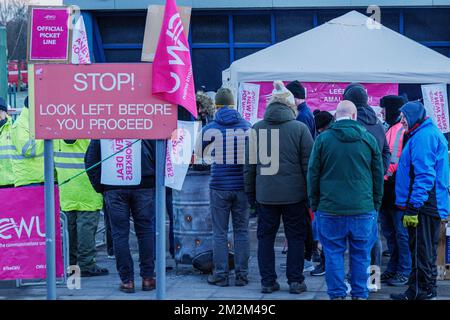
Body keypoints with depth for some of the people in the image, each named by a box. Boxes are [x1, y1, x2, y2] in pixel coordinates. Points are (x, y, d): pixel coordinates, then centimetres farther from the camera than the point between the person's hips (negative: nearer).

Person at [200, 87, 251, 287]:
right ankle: (241, 275, 9)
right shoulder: (247, 126, 1)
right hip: (242, 186, 2)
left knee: (219, 233, 5)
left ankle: (220, 275, 5)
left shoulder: (211, 128, -3)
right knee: (241, 231, 8)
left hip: (219, 186, -2)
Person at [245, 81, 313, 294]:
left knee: (265, 237, 10)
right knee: (296, 237, 8)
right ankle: (295, 281, 9)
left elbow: (249, 164, 7)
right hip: (294, 194, -2)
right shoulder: (299, 128, -5)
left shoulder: (256, 129, 3)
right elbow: (308, 164, -4)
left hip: (265, 194, 2)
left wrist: (250, 191, 16)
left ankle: (268, 281, 11)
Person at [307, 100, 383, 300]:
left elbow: (313, 174, 2)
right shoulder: (368, 139, 3)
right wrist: (376, 204, 16)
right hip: (363, 209, 1)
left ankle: (337, 295, 9)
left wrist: (314, 204, 10)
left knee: (334, 254, 7)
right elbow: (378, 175, 8)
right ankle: (360, 294, 14)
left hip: (330, 209, -1)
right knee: (361, 254, 9)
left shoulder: (323, 139, -1)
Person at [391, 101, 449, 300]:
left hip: (423, 203, -10)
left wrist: (413, 207, -23)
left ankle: (419, 291, 1)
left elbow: (424, 176, -23)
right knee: (427, 249, 16)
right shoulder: (432, 133, 17)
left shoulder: (423, 137, -16)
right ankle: (428, 288, 25)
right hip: (433, 204, 10)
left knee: (421, 249, -4)